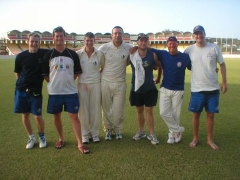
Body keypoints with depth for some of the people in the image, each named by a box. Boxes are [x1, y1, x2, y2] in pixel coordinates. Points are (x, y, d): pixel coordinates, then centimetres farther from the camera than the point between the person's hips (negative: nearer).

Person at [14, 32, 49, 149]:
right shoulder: (21, 56, -2)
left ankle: (42, 137, 24)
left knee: (37, 116, -3)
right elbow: (17, 73, 10)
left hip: (36, 91, -2)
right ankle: (31, 138, 29)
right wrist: (24, 82, 4)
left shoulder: (45, 53, -7)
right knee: (25, 115, 9)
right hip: (21, 90, 2)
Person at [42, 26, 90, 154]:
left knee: (74, 116, 0)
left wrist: (67, 81, 5)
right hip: (54, 92, 1)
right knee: (57, 116, 12)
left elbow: (77, 72, 8)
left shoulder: (73, 54, 1)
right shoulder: (48, 55, -1)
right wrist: (54, 83, 3)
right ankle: (61, 139, 33)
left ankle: (80, 144, 6)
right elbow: (45, 74, 5)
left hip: (71, 91, -1)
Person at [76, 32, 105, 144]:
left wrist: (98, 74, 5)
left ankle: (95, 133, 20)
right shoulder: (78, 54, -4)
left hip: (96, 84, 1)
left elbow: (103, 67, 15)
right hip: (82, 84, 0)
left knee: (95, 109, 6)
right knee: (83, 109, 5)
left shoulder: (99, 54, -1)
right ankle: (85, 134, 18)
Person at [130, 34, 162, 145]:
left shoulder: (153, 55, -7)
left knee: (149, 111, 3)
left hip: (150, 88, -1)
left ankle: (152, 134, 13)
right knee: (139, 111, 14)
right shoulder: (132, 55, -6)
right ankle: (141, 131, 28)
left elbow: (160, 66, 7)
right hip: (136, 88, 1)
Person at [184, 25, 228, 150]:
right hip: (197, 89, 0)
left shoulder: (214, 48, -3)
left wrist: (224, 82, 3)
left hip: (213, 88, 1)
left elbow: (222, 64, 5)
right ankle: (195, 138, 27)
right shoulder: (189, 50, -3)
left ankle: (210, 139, 26)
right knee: (196, 114, 9)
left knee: (210, 115, 10)